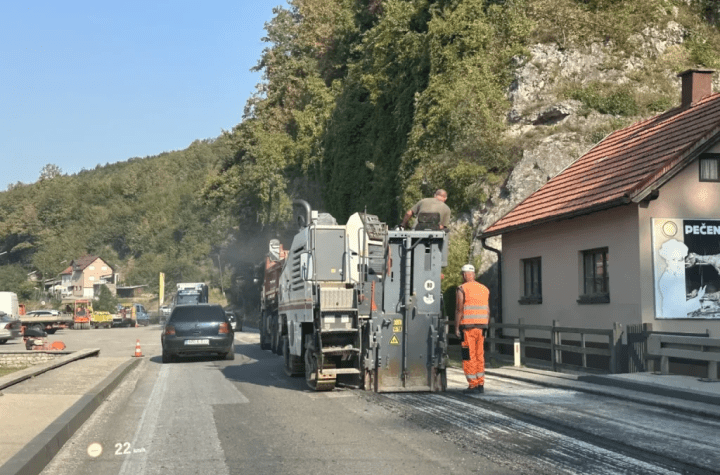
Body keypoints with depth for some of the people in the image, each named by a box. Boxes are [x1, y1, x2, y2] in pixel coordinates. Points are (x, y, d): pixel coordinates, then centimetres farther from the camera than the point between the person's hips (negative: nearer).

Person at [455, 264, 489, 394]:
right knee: (480, 356, 11)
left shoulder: (462, 289, -6)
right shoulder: (485, 289, 12)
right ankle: (480, 385, 11)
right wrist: (485, 328, 17)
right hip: (481, 326, 6)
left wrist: (456, 328, -6)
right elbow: (487, 311, 13)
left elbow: (459, 310, -11)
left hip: (467, 326, -6)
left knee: (469, 357, -2)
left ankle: (473, 385, -3)